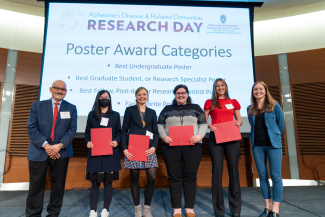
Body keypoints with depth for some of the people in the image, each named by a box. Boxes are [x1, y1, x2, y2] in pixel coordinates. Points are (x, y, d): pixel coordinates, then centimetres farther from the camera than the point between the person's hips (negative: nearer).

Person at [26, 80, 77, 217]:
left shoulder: (71, 108, 7)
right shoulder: (37, 106, 7)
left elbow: (72, 129, 0)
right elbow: (31, 128, -3)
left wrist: (59, 146, -14)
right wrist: (46, 145, -14)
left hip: (61, 152, 1)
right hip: (39, 151, 0)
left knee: (58, 185, 8)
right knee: (36, 185, 7)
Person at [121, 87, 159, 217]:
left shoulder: (152, 112, 14)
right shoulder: (130, 110, 8)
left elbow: (155, 132, 11)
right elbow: (124, 130, 5)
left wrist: (154, 147, -5)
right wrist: (124, 148, -6)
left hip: (148, 149, 2)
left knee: (152, 177, -7)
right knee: (134, 178, 4)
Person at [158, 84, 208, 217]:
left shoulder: (195, 108, 14)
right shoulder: (167, 109, 16)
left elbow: (203, 124, 8)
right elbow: (160, 124, 12)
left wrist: (199, 136, -10)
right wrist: (164, 136, -6)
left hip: (192, 147, 0)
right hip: (171, 147, 1)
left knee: (190, 177, 4)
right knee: (174, 178, 2)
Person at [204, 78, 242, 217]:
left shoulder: (233, 102, 15)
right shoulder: (210, 102, 9)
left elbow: (239, 120, 17)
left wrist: (238, 123, -5)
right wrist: (209, 126, -14)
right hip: (215, 137, -2)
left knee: (234, 170, 2)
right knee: (217, 170, -1)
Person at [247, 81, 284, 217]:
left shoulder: (274, 106, 1)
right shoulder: (250, 109, 8)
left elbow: (281, 124, 7)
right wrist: (256, 138, 11)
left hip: (273, 145, -3)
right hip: (257, 145, 3)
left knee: (276, 176, -2)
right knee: (262, 176, 8)